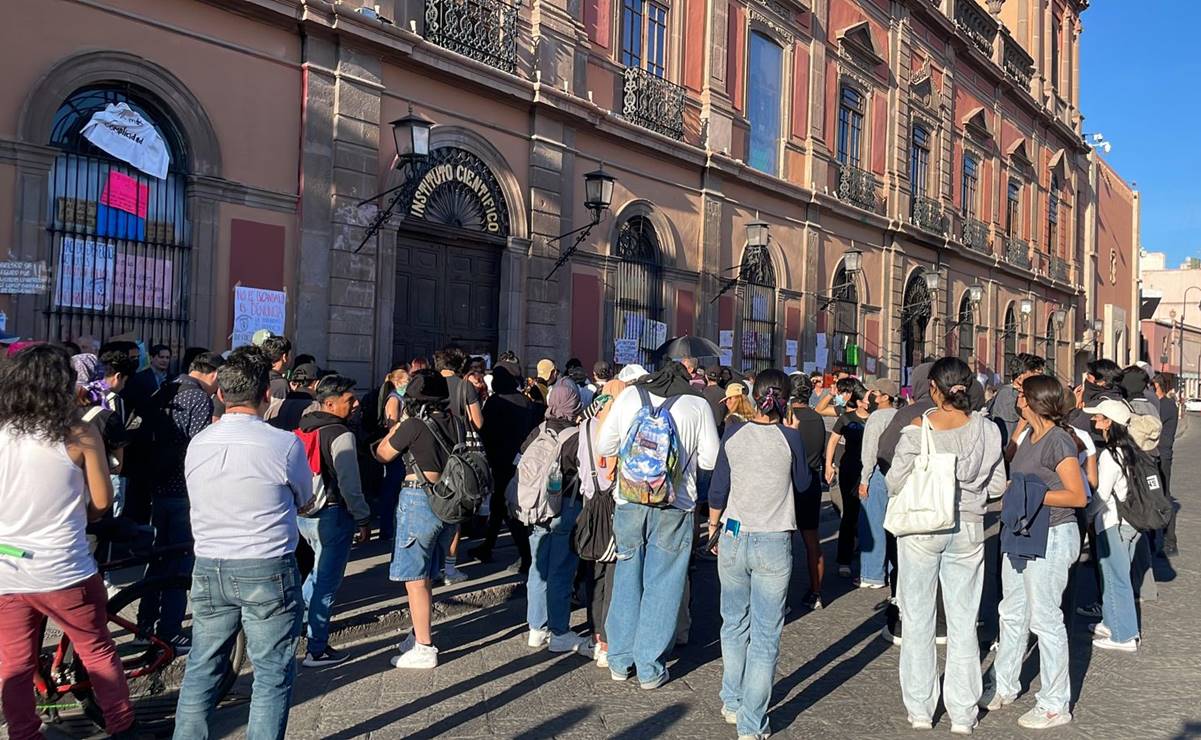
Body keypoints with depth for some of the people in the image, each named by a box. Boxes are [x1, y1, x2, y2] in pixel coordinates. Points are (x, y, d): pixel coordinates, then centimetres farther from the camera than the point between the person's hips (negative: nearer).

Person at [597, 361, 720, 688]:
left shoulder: (629, 395, 5)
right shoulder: (698, 404, -1)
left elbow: (604, 447, 8)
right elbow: (711, 459, 0)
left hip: (629, 501, 2)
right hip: (674, 505, -2)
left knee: (627, 581, 15)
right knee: (661, 587, 8)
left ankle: (620, 661, 24)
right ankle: (650, 668, 14)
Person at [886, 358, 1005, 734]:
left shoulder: (917, 429, -15)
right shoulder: (988, 430, -6)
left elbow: (895, 483, -10)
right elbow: (997, 486, 2)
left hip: (921, 528, -2)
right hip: (968, 529, 2)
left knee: (918, 620, 10)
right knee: (963, 623, 11)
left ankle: (920, 710, 19)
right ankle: (962, 713, 19)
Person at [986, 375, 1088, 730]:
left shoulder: (1059, 440, -15)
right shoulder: (1029, 436, 10)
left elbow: (1077, 496, -19)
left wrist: (1032, 495, -21)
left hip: (1051, 537, -9)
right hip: (1021, 534, 9)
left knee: (1045, 619, 1)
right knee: (1012, 614, 17)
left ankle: (1055, 705, 15)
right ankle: (1005, 687, 32)